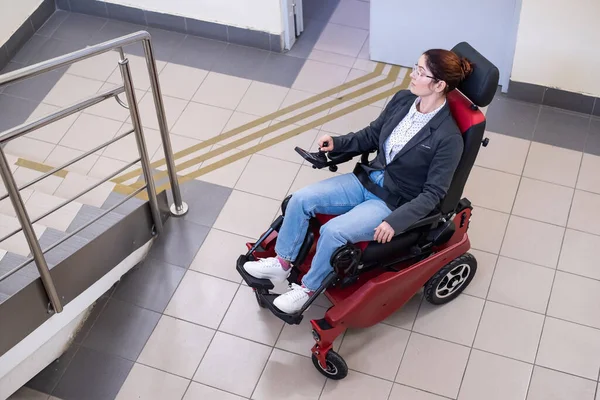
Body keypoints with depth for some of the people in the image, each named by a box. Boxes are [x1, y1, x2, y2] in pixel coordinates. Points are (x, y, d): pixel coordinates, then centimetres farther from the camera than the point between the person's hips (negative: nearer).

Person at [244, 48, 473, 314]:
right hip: (367, 179, 7)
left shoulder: (448, 138, -23)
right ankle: (282, 263, 11)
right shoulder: (403, 99, -3)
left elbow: (433, 193, -19)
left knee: (333, 232, -25)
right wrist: (337, 143, -4)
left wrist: (396, 222, -27)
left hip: (395, 202, -7)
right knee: (301, 199, -8)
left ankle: (308, 288, 1)